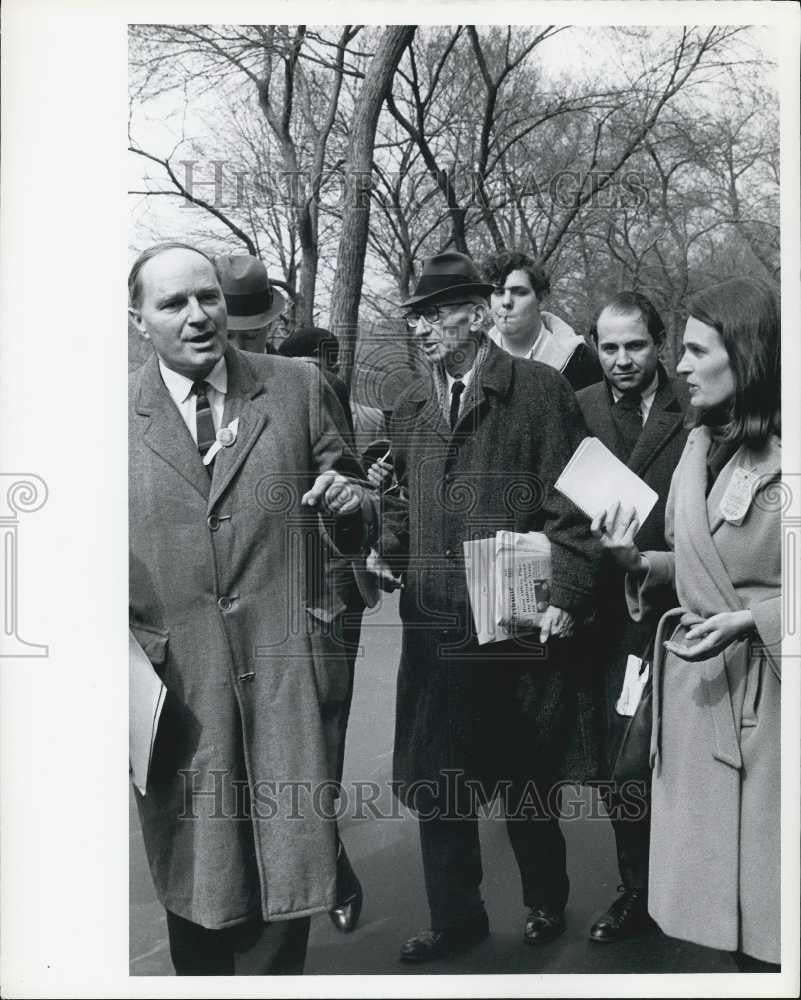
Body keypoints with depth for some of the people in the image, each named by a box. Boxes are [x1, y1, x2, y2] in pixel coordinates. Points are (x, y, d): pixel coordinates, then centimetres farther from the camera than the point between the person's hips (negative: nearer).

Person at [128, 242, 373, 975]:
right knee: (195, 891, 14)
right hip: (177, 687, 0)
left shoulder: (298, 389, 2)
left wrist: (349, 504, -12)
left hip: (290, 675, 0)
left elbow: (356, 531, 9)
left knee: (288, 882, 9)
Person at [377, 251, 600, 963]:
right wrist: (386, 553, 1)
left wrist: (564, 595, -14)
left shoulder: (539, 389, -3)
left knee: (528, 778, 11)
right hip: (435, 624, 5)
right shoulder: (411, 407, 12)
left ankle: (546, 903, 34)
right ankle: (456, 918, 25)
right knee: (435, 777, 8)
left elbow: (570, 502, -6)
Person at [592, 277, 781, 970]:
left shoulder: (782, 453, -13)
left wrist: (749, 620, -21)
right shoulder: (700, 444, 10)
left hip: (761, 686, -7)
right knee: (708, 881, 14)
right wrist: (639, 562, 1)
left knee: (763, 885, 4)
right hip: (693, 676, 7)